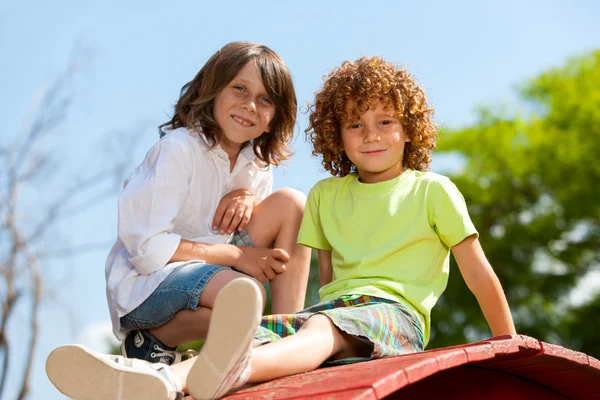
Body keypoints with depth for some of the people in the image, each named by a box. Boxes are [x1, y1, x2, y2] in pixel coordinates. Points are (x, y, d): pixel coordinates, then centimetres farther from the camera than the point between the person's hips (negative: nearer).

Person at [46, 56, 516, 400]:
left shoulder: (432, 191, 11)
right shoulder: (326, 195, 24)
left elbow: (481, 276, 12)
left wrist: (513, 351, 15)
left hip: (395, 311, -4)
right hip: (336, 305, 4)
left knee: (326, 326, -39)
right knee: (252, 331, -28)